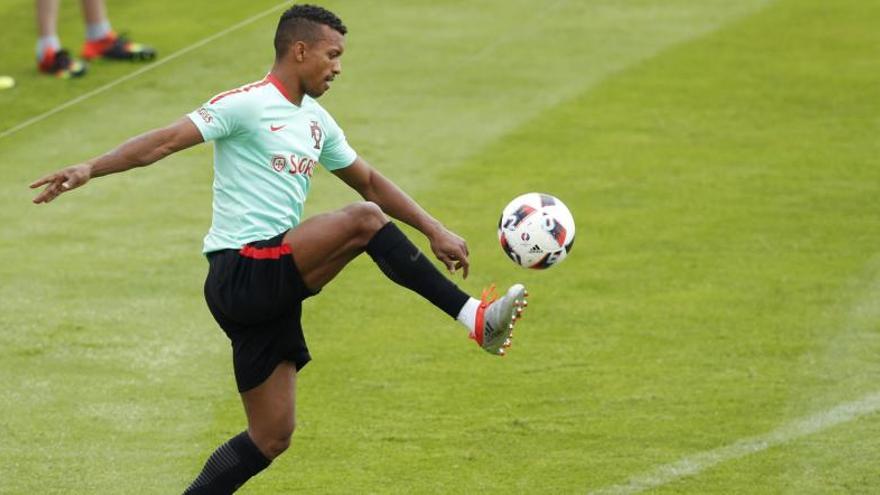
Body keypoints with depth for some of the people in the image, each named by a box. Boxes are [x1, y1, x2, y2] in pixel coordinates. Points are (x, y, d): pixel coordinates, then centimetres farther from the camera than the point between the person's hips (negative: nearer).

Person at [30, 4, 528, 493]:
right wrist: (90, 168, -30)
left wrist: (434, 230, 23)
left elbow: (368, 181, 28)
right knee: (365, 220, -22)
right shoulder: (247, 104, -8)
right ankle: (474, 317, -21)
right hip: (242, 271, -9)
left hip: (271, 283, 9)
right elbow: (167, 140, -17)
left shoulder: (316, 121, 18)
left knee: (271, 438, 8)